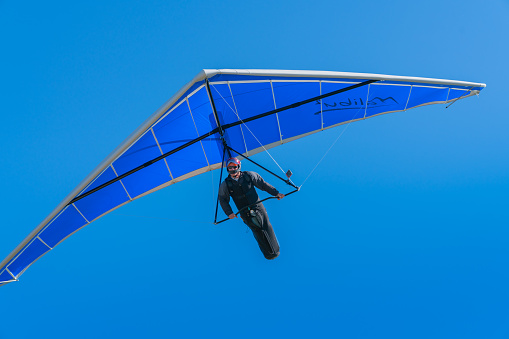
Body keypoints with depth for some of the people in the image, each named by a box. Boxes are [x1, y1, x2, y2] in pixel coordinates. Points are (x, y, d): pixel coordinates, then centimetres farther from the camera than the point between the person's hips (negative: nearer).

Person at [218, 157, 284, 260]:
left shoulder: (249, 176, -2)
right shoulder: (225, 185, -2)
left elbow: (263, 184, 6)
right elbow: (223, 200, 8)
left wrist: (276, 193, 4)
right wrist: (229, 213, -3)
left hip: (258, 207, 1)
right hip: (245, 214, -1)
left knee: (267, 228, 4)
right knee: (258, 231, -2)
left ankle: (275, 250, 21)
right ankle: (268, 254, 9)